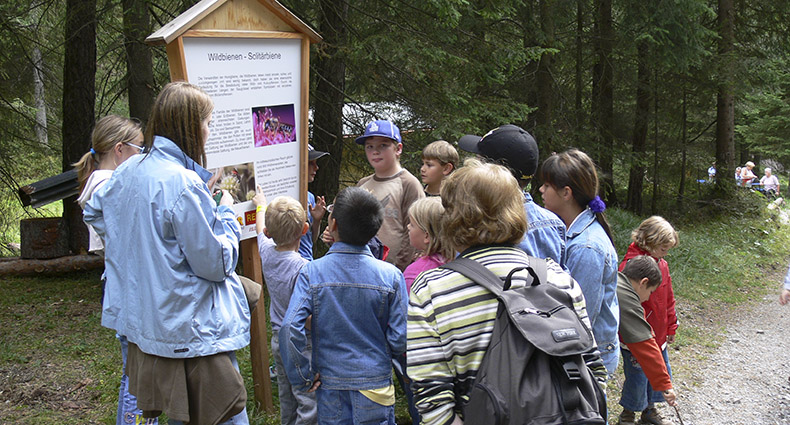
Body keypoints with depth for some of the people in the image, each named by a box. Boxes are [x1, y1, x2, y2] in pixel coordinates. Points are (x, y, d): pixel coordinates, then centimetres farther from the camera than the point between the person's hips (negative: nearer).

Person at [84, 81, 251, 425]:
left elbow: (93, 213, 27)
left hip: (141, 320, 9)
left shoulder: (127, 172, 6)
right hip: (192, 333, -9)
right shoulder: (183, 184, -20)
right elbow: (215, 263, -16)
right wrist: (225, 213, -1)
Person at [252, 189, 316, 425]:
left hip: (278, 340, 8)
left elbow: (260, 229, 20)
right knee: (309, 405, -4)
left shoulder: (267, 252, -4)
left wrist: (261, 206, 37)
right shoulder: (302, 268, -25)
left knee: (287, 401, 20)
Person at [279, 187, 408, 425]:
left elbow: (290, 329, -20)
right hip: (375, 384, 0)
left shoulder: (311, 273, -12)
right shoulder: (390, 276, -12)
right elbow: (400, 340, -11)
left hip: (330, 386, 1)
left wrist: (303, 378, -8)